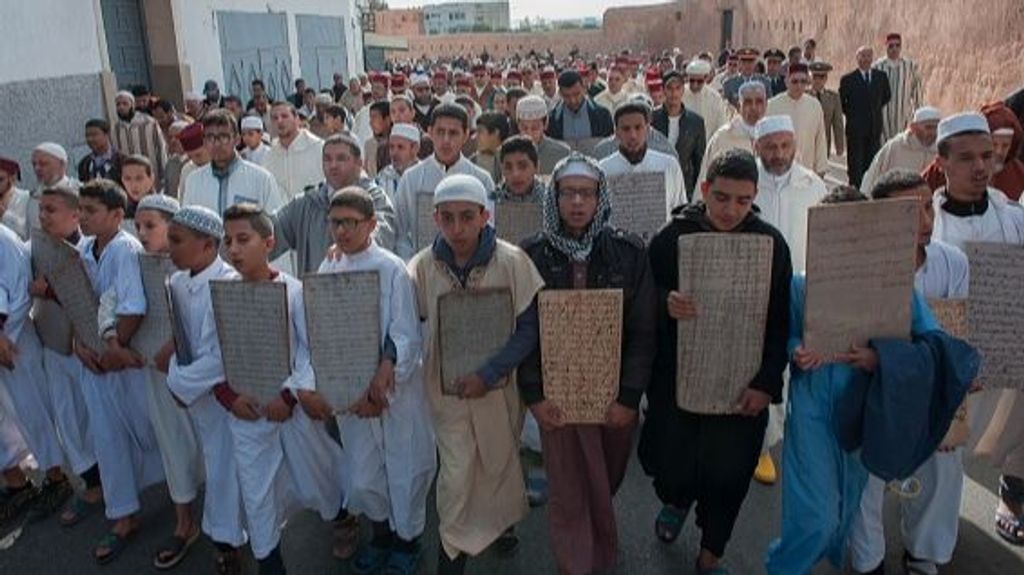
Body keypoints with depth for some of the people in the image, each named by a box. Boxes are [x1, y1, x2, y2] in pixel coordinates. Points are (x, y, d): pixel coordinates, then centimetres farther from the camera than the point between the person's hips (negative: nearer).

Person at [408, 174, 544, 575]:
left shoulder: (511, 261, -16)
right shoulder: (423, 266, -10)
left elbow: (529, 328, -13)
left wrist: (488, 374, -20)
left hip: (499, 385, 0)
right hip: (446, 385, 0)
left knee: (500, 460, 20)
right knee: (456, 469, 1)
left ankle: (500, 520, 50)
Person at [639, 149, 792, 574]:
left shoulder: (772, 244, -3)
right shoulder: (672, 237, -6)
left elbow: (781, 322, 0)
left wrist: (766, 384, -8)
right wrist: (666, 304, -25)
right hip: (675, 377, 0)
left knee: (728, 472, 6)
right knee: (668, 463, 5)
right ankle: (677, 501, 45)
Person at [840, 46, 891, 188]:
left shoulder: (881, 76, 6)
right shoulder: (847, 79, -5)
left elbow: (887, 96, 20)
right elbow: (840, 102, 1)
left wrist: (875, 109, 12)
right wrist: (850, 113, 0)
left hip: (875, 127, 4)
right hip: (855, 127, -3)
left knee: (872, 160, 6)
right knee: (855, 162, 0)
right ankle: (855, 188, 6)